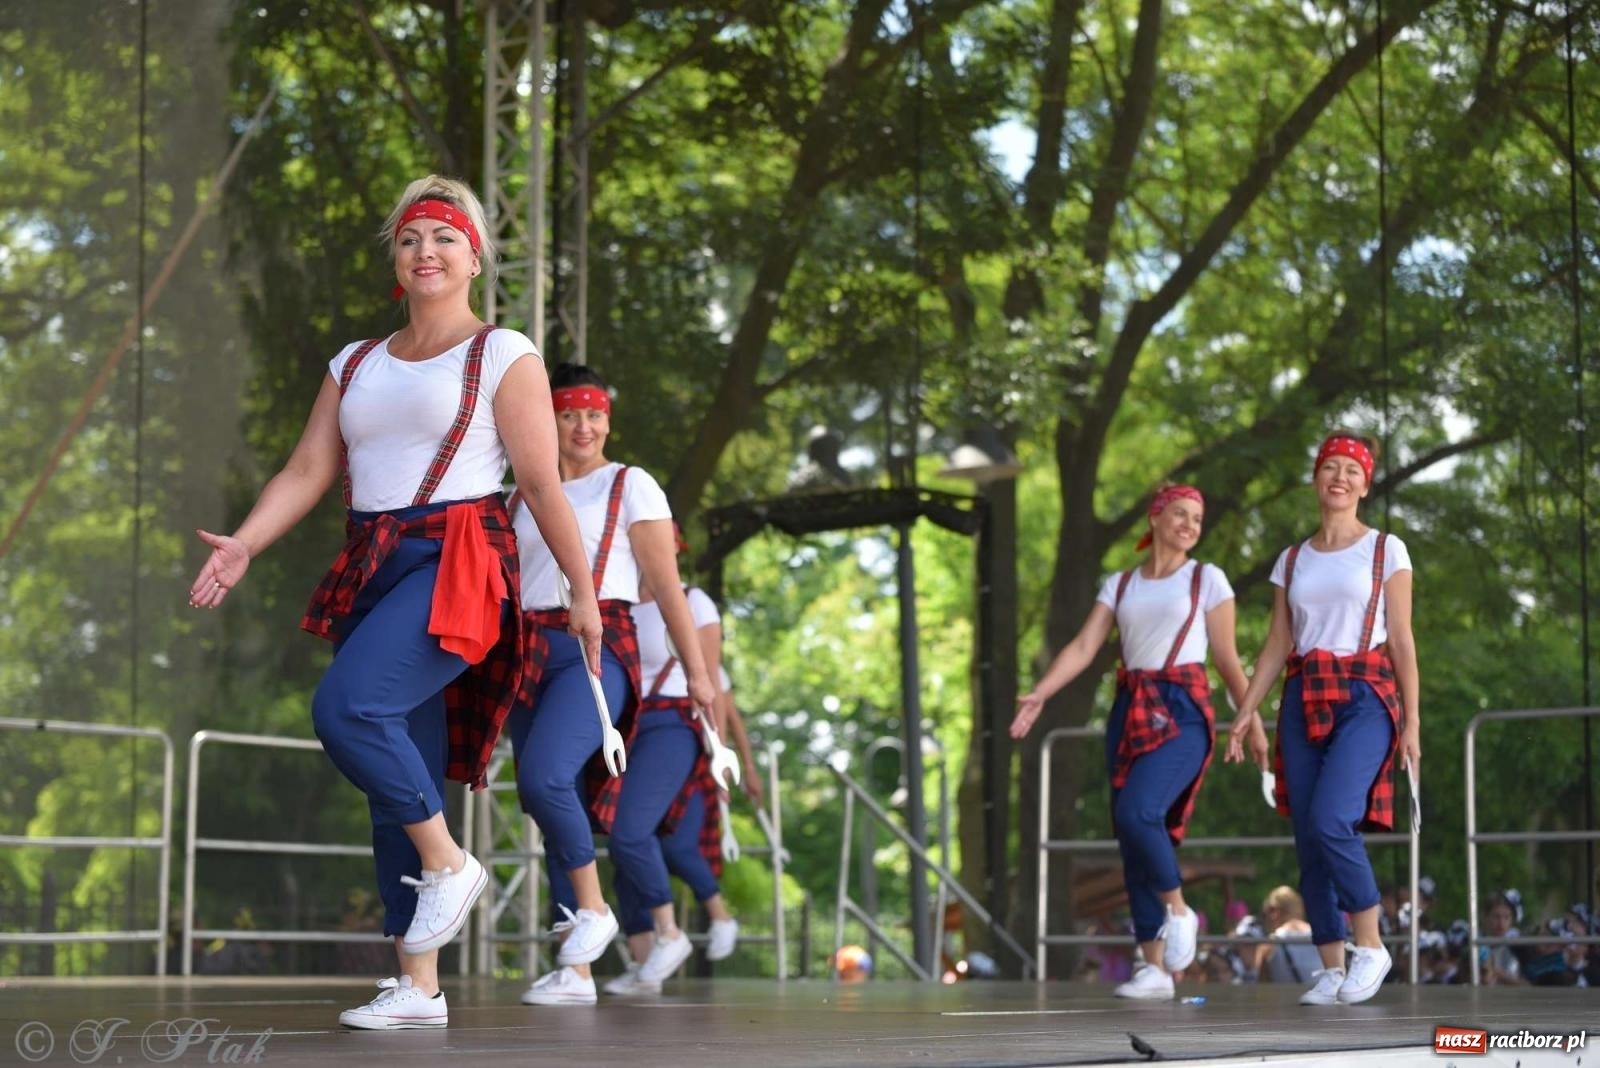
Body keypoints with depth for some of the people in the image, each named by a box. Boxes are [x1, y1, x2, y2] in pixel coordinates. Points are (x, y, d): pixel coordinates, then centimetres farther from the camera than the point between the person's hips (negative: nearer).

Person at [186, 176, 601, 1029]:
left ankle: (447, 862, -8)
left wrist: (583, 591, -2)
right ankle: (418, 987, 7)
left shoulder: (502, 354, 4)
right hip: (369, 571, 6)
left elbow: (541, 482, 0)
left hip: (455, 566, -6)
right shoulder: (356, 366, 19)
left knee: (346, 707, -28)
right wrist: (244, 543, -6)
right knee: (400, 777, 3)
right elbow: (308, 471, 10)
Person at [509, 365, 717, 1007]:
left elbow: (666, 583, 1)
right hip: (529, 655, 5)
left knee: (544, 775, -28)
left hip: (598, 647, -5)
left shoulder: (631, 486, 5)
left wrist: (697, 669, -3)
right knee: (554, 813, 1)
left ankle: (593, 909, -9)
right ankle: (575, 971, 4)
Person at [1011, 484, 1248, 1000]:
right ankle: (1154, 967, 5)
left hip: (1183, 711, -5)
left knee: (1137, 812, -26)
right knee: (1130, 834, 0)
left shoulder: (1207, 579, 6)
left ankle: (1178, 910, -2)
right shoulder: (1120, 585, 14)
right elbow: (1083, 647, 5)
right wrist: (1038, 695, -9)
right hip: (1130, 711, 5)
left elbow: (1226, 658, 5)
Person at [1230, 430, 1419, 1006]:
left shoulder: (1385, 550, 4)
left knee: (1330, 820, -21)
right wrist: (1247, 710, 3)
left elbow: (1401, 641, 1)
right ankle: (1331, 968, 6)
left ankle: (1371, 945, -5)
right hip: (1304, 700, 4)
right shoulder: (1292, 560, 14)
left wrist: (1411, 721, -4)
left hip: (1365, 697, -4)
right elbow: (1277, 644, 14)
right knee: (1308, 836, -1)